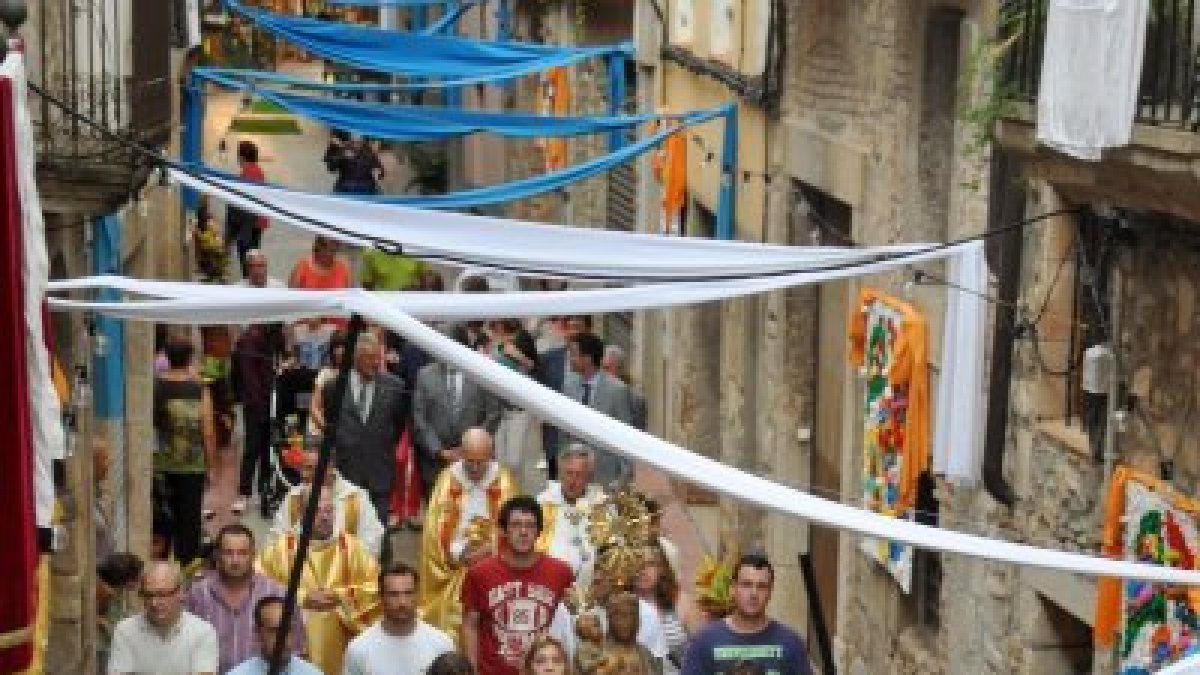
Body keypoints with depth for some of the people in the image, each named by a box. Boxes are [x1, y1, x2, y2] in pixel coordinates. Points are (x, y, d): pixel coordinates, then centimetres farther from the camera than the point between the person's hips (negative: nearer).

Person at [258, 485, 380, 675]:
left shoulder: (350, 546, 6)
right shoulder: (284, 546, 4)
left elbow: (375, 585, 1)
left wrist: (339, 596, -11)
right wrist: (302, 598, -12)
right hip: (295, 639, -1)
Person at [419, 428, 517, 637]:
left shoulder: (503, 481, -3)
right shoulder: (448, 479, -2)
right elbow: (436, 528, -3)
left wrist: (489, 549, -18)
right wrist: (458, 554, -14)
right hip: (453, 574, 0)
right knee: (453, 627, 0)